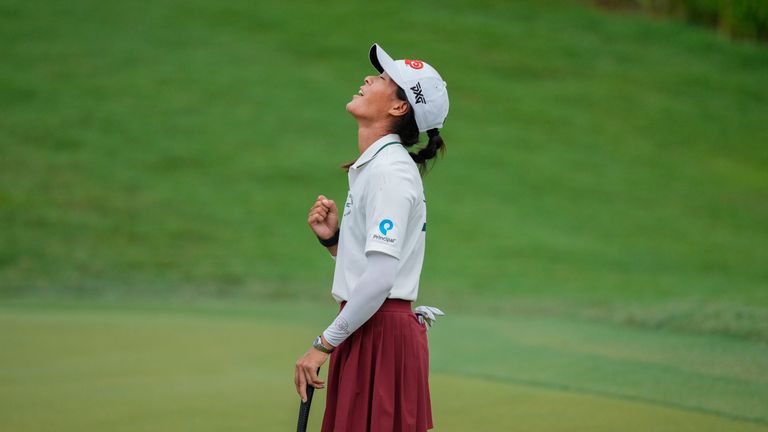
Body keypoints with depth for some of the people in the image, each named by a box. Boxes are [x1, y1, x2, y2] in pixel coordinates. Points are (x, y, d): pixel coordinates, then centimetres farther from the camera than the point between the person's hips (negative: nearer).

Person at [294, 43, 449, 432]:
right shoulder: (373, 166, 16)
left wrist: (325, 343, -17)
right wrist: (332, 238, 2)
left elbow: (381, 277, -22)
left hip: (382, 337, -9)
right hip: (366, 334, 9)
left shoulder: (390, 171, -14)